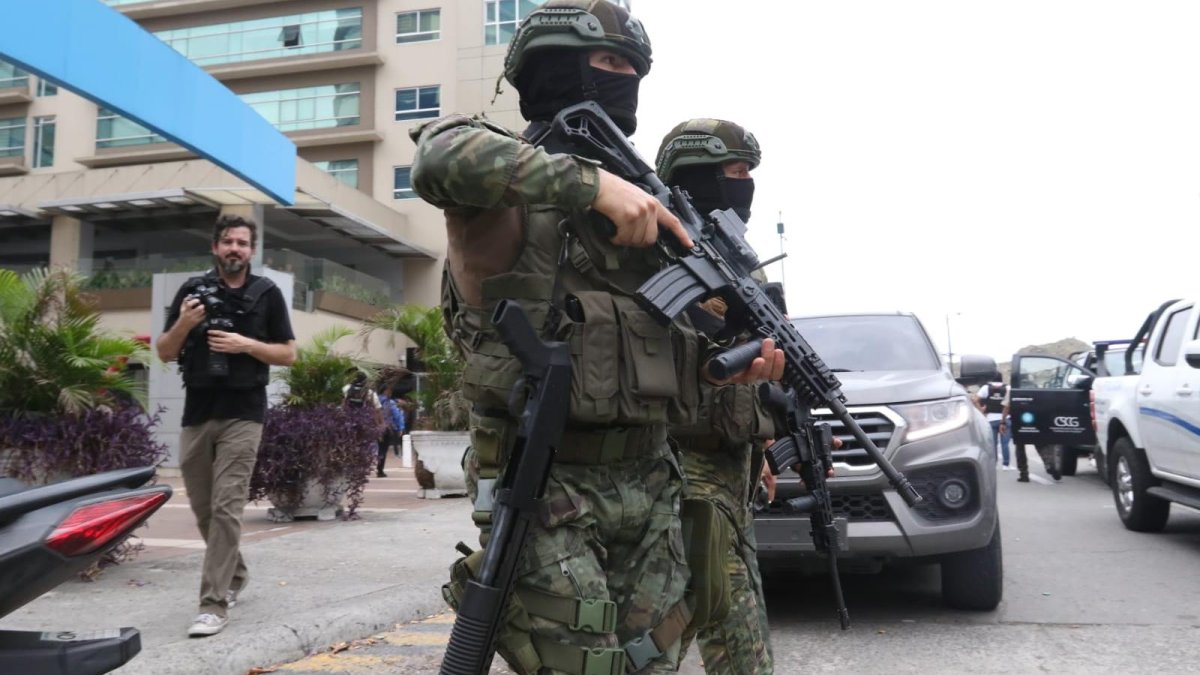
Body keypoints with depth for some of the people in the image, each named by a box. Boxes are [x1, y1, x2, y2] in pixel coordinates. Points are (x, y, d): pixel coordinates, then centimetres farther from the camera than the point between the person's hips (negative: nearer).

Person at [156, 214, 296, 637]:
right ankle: (234, 574, 35)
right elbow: (165, 354, 9)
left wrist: (247, 344, -12)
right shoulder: (192, 290, 8)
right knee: (203, 507, 13)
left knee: (227, 508, -9)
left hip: (242, 415, -3)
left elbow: (289, 354, 4)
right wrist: (182, 325, -11)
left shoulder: (267, 294, 3)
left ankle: (214, 604, -7)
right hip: (196, 413, 4)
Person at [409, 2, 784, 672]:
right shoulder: (513, 188, -5)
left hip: (651, 484, 7)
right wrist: (594, 182, -30)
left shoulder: (639, 196, 17)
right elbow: (442, 155, -30)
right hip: (551, 487, -7)